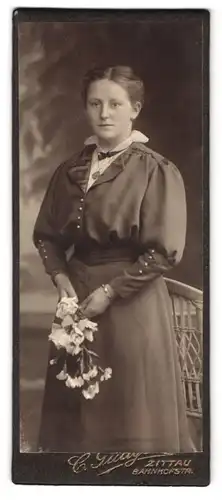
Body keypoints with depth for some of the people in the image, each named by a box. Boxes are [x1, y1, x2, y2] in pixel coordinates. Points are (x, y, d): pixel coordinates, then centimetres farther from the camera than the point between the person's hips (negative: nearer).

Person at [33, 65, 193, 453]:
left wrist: (111, 290, -15)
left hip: (132, 304, -5)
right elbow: (46, 235, 12)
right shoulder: (70, 170, 7)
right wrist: (61, 277, -5)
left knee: (131, 411, 6)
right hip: (77, 295, 5)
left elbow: (165, 251, -14)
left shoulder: (156, 171, -9)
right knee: (75, 413, 14)